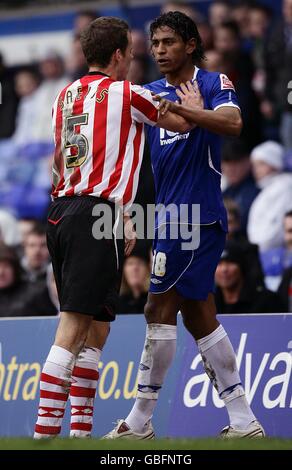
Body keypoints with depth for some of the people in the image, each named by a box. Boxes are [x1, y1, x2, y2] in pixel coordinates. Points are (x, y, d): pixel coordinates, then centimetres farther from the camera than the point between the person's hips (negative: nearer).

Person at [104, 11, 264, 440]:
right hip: (172, 215, 8)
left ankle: (140, 422, -2)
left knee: (160, 311, -7)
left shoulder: (214, 84, -5)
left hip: (194, 216, -8)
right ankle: (243, 421, 11)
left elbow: (233, 123, -24)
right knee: (199, 318, 8)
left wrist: (182, 110, -38)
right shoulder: (149, 95, 15)